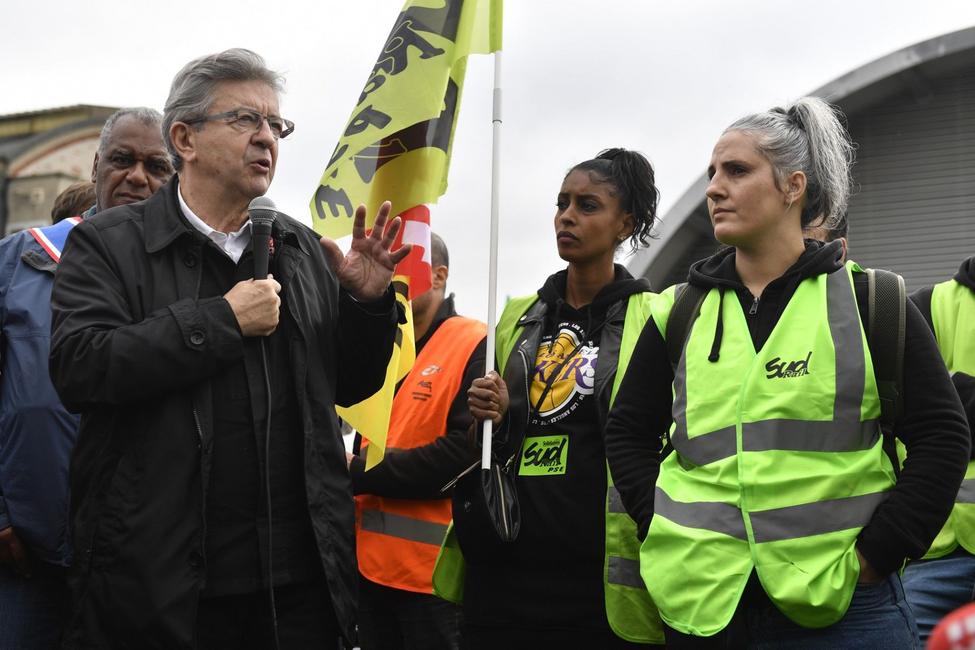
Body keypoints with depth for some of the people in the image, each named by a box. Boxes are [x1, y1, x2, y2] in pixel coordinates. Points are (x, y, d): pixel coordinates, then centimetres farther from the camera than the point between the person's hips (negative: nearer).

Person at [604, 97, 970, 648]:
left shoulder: (869, 301, 1)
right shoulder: (680, 312, 9)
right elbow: (628, 433, 15)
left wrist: (877, 554, -8)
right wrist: (666, 529, 1)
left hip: (844, 605, -3)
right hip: (704, 603, 3)